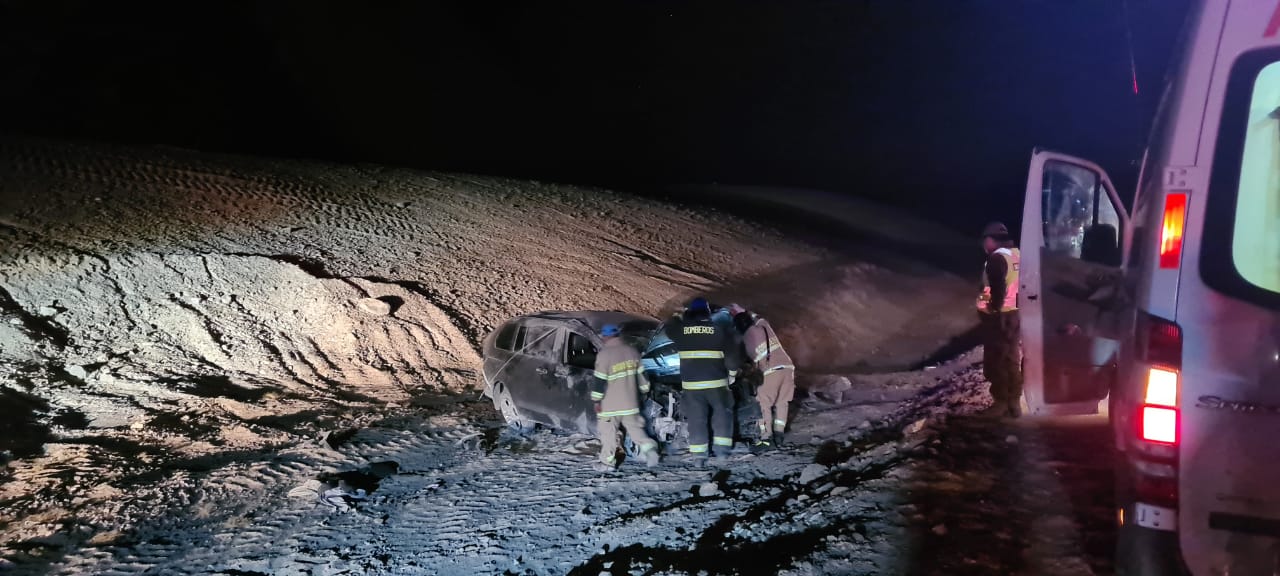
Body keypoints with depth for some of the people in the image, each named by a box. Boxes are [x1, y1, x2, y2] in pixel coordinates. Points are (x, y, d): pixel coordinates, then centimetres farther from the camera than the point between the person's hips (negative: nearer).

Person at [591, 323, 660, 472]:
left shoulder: (604, 354, -16)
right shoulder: (632, 351, 4)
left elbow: (600, 380, -15)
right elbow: (641, 375, 11)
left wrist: (596, 400, -7)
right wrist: (644, 390, 23)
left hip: (610, 404, -6)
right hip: (630, 402, 6)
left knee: (608, 432, 4)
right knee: (635, 428, 16)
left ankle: (607, 462, 9)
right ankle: (649, 448, -2)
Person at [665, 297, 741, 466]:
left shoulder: (681, 330, 0)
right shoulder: (720, 330, -3)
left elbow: (669, 329, 24)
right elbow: (732, 356, -3)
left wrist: (679, 316, 38)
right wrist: (732, 373, 12)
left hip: (691, 384, 1)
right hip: (716, 382, -1)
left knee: (696, 418, 7)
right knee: (722, 413, 16)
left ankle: (698, 455, 6)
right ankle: (721, 448, 13)